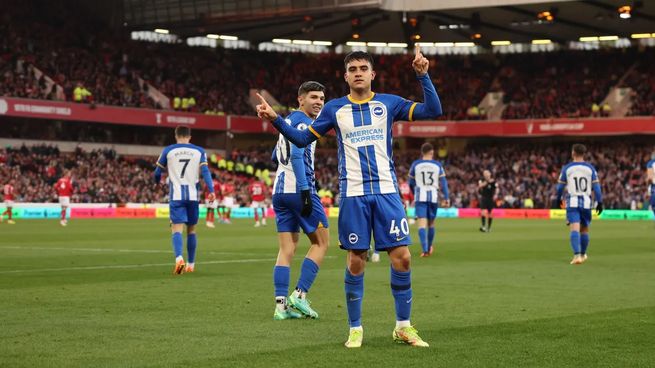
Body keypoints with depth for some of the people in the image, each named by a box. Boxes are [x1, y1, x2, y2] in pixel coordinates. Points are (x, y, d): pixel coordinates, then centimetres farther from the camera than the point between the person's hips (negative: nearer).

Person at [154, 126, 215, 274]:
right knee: (191, 229, 15)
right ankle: (191, 264, 20)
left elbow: (157, 173, 11)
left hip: (176, 196, -2)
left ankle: (179, 258, -32)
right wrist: (211, 190, -13)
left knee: (177, 229, -7)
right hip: (193, 195, 2)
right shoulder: (199, 151, 6)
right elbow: (205, 172, -7)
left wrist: (158, 181, 33)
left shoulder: (168, 151, 4)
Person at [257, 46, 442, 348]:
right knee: (355, 261, 0)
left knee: (402, 257, -5)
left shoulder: (388, 103, 7)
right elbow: (302, 138, 11)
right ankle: (355, 329, 12)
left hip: (386, 192, 0)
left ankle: (403, 326, 8)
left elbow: (433, 110, 1)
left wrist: (423, 76, -9)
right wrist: (275, 119, -2)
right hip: (352, 194, 0)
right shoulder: (334, 108, 8)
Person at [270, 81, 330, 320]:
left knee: (287, 249, 6)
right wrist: (306, 190, -23)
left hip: (279, 190, 8)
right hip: (299, 189, -8)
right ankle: (299, 295, -6)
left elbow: (276, 157, 29)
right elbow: (297, 155, -20)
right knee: (321, 242, 3)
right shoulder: (302, 121, -8)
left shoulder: (288, 120, 20)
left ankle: (281, 304, 0)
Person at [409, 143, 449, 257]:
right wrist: (446, 198, 5)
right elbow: (443, 182, 0)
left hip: (420, 197, -1)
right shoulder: (437, 165, 2)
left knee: (422, 223, -7)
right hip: (433, 196, 1)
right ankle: (429, 248, 28)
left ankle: (425, 249, -20)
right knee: (431, 223, 15)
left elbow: (411, 182, 10)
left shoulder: (415, 165, 2)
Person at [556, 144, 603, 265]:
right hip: (586, 202, 2)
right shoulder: (590, 168, 4)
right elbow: (596, 186, 0)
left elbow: (560, 186, 8)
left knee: (575, 229, -11)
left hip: (572, 202, -2)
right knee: (584, 229, 17)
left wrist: (558, 198, 24)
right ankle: (583, 254, 31)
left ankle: (577, 255, -26)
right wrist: (599, 202, 6)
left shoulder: (567, 168, 2)